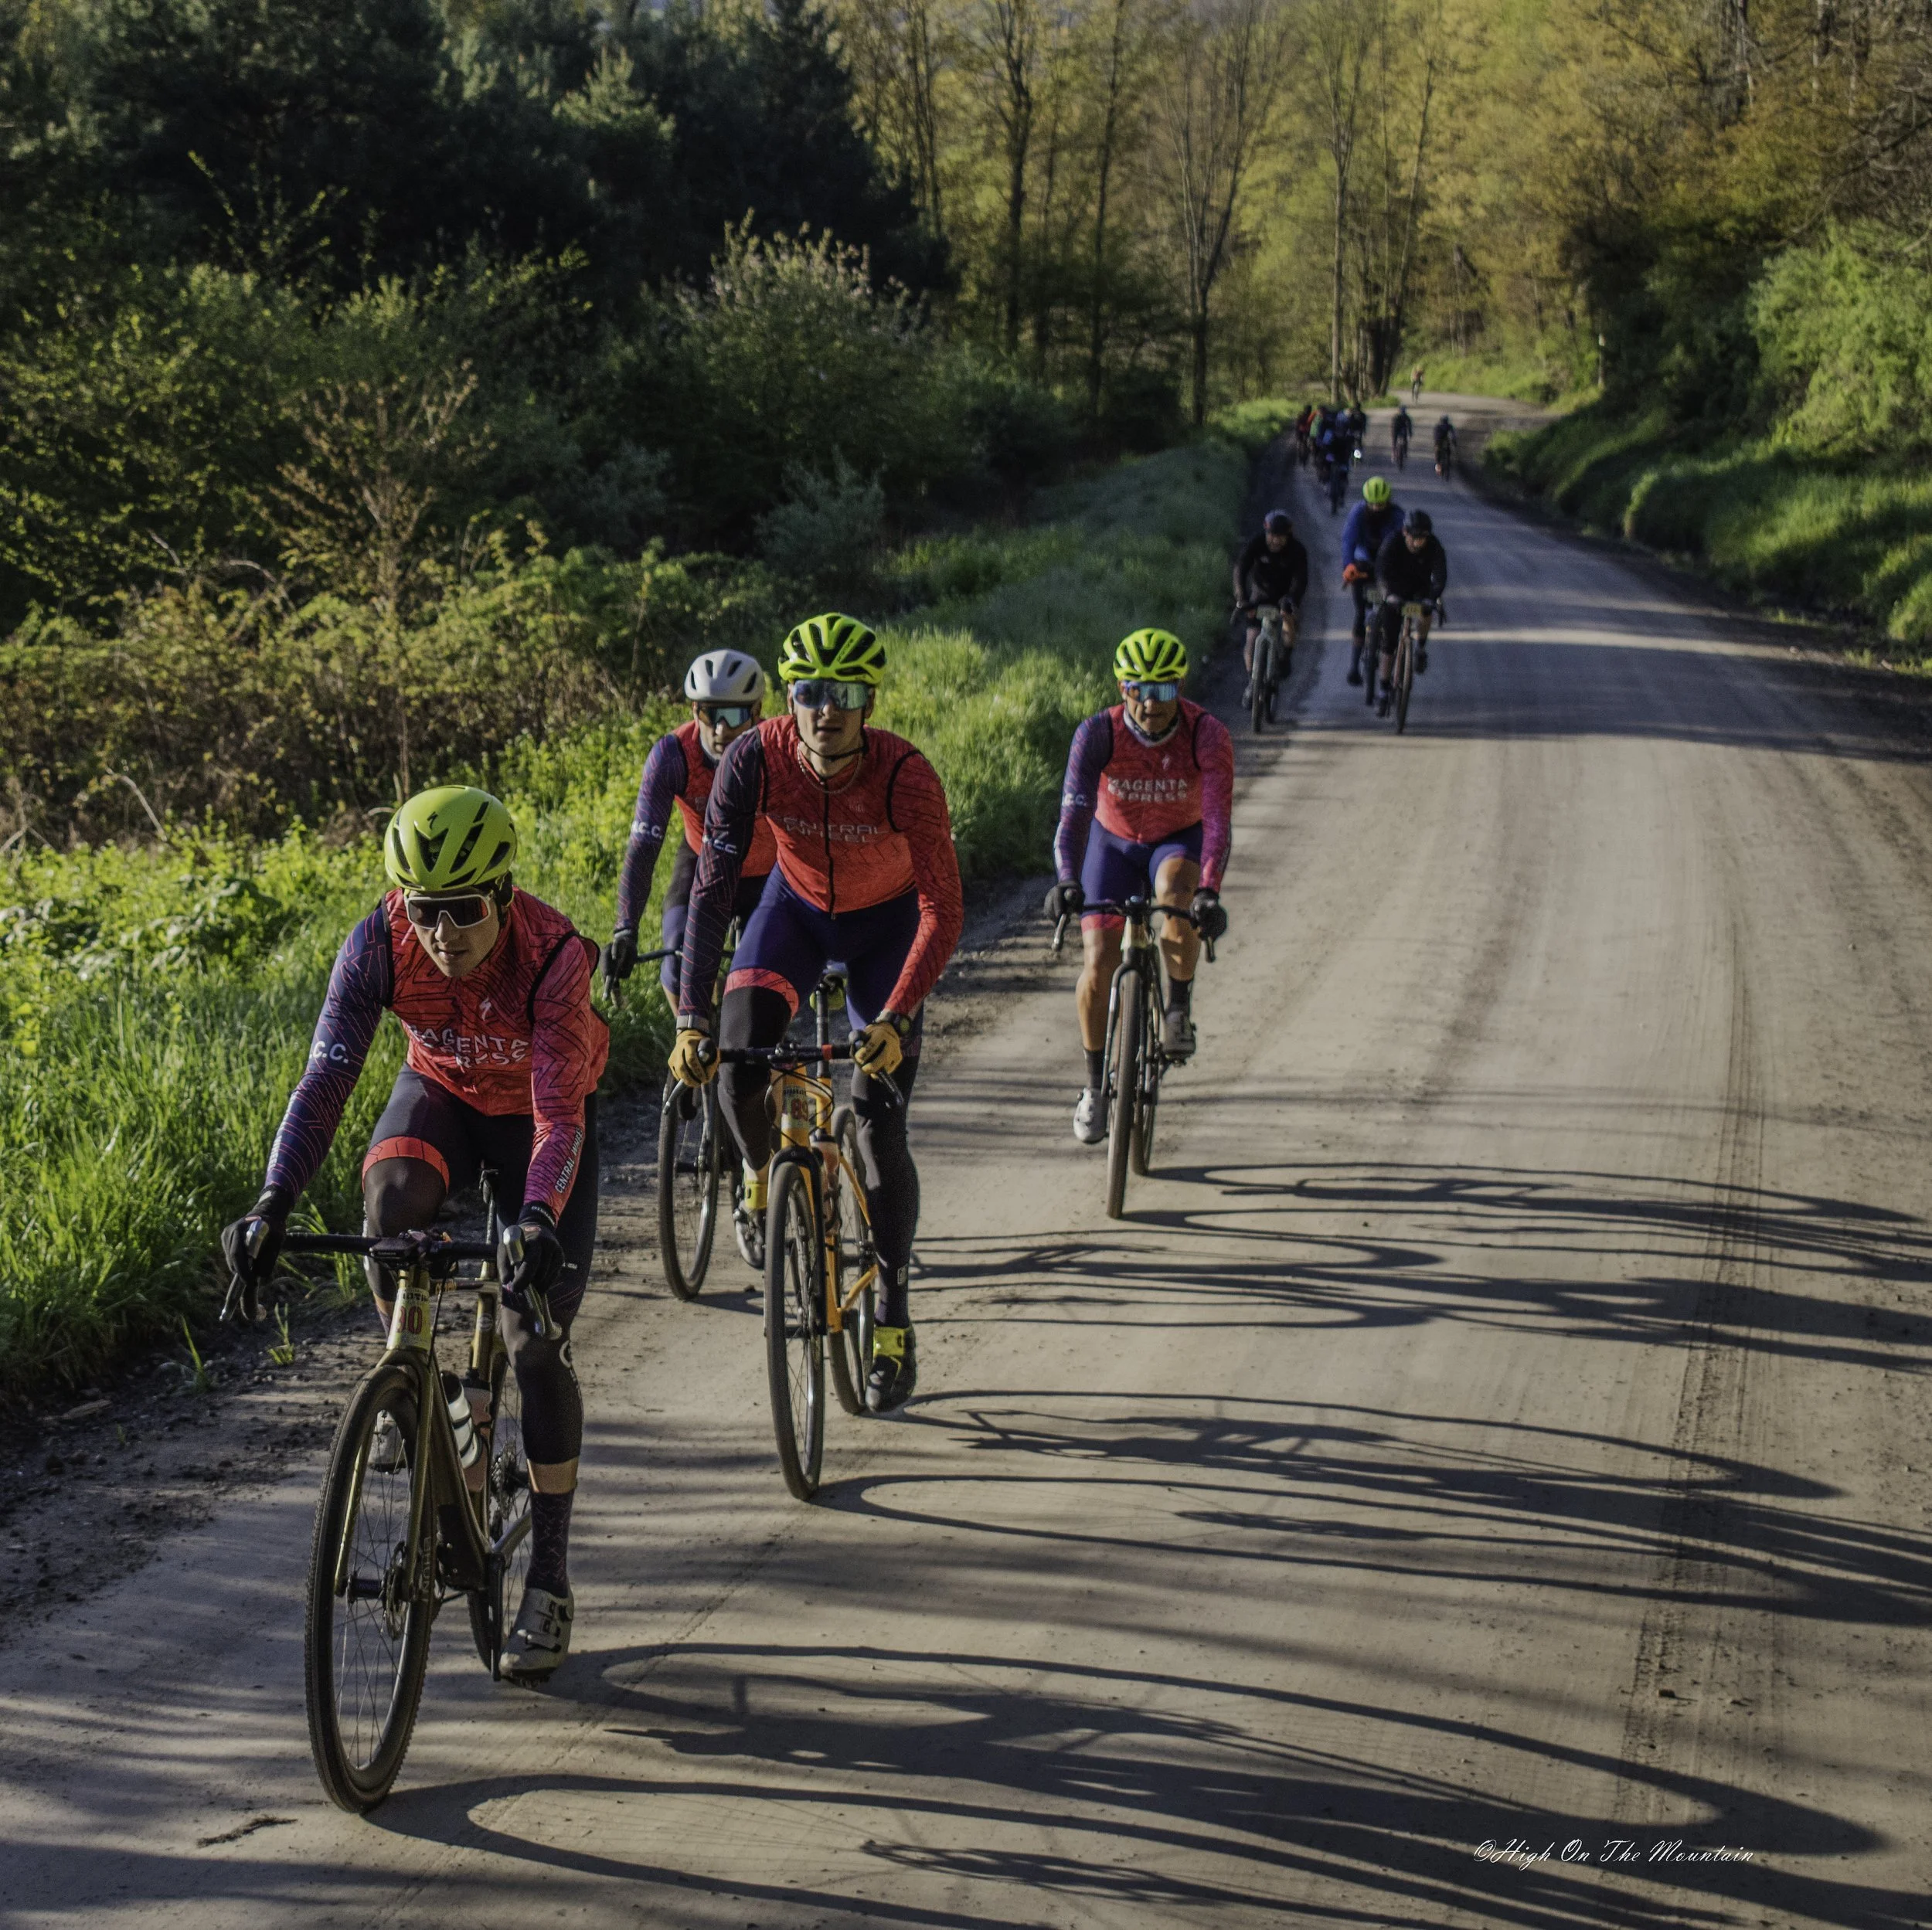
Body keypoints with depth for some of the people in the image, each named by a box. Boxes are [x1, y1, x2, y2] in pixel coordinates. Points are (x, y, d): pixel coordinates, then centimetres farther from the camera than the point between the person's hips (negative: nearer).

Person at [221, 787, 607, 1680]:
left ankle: (550, 1581, 0)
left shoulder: (553, 954, -36)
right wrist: (273, 1203, -46)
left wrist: (537, 1221, -58)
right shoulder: (378, 946, -28)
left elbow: (560, 1116, -40)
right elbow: (326, 1080, -32)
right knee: (390, 1197, -34)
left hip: (539, 1113, -2)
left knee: (537, 1340, -11)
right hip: (443, 1093, 2)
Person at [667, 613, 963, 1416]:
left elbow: (942, 912, -33)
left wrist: (896, 1020, -46)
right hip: (797, 905, 2)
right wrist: (691, 1017, -38)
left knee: (880, 1126, -8)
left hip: (889, 921, -2)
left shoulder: (905, 775, -34)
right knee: (738, 1062, -23)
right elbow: (713, 887, -29)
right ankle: (764, 1175, 12)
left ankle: (894, 1320, 8)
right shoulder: (755, 759, -29)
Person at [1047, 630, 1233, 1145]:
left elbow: (1217, 817, -38)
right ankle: (1095, 1084, 7)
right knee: (1098, 964, -14)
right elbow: (1075, 810, -35)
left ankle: (1180, 1006, -15)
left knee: (1176, 887, -37)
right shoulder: (1098, 733, -26)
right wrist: (1066, 881, -53)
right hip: (1115, 843, 1)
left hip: (1180, 843, -1)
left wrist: (1210, 891, -54)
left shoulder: (1207, 735, -28)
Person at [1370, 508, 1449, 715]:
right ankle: (1384, 694, 3)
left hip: (1421, 588, 1)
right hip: (1396, 591, -1)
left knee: (1425, 608, -33)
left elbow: (1440, 576, -34)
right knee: (1388, 642, -6)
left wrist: (1436, 597, -54)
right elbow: (1382, 571, -40)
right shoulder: (1393, 544, -28)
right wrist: (1388, 594, -58)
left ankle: (1421, 649, -5)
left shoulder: (1434, 547, -25)